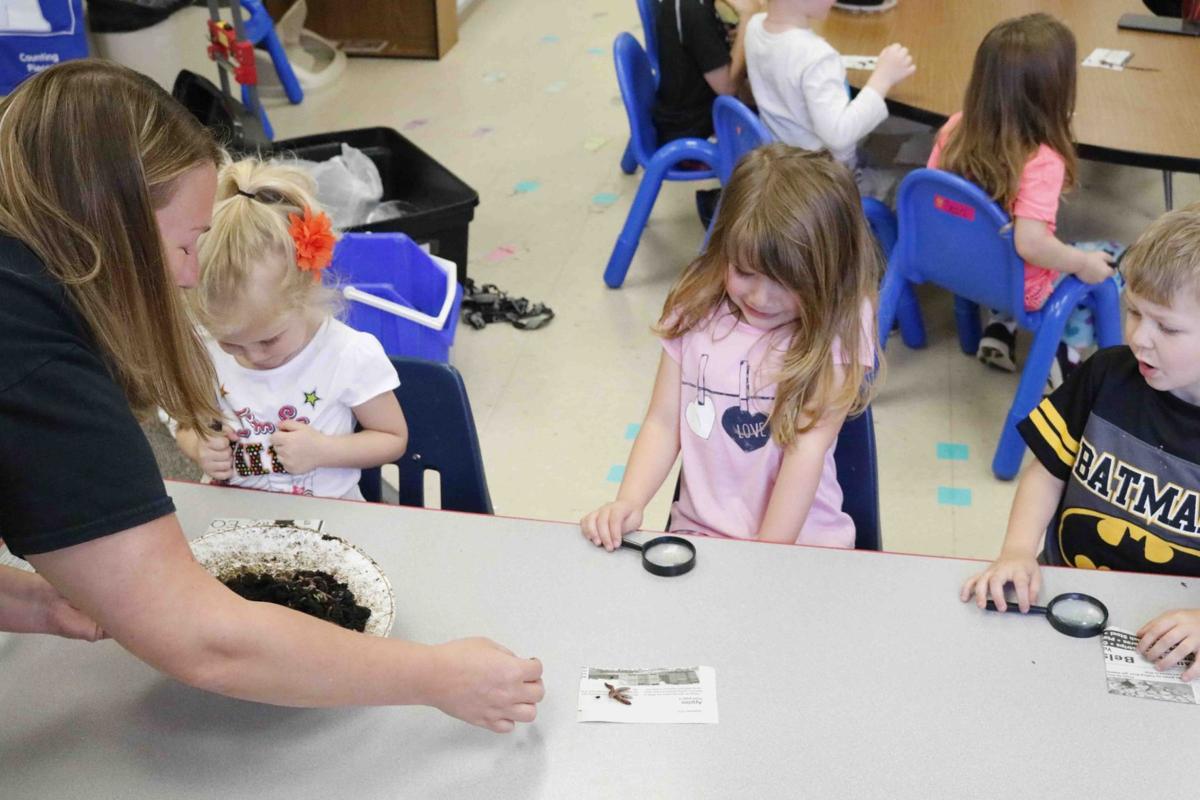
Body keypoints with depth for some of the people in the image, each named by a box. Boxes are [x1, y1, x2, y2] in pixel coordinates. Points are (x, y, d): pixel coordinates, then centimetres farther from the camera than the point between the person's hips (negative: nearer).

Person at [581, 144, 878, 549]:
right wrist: (627, 504, -13)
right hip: (698, 531, 1)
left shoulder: (838, 330, -9)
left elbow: (808, 448, -14)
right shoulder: (696, 308, 1)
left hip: (800, 542, -1)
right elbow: (664, 422, 2)